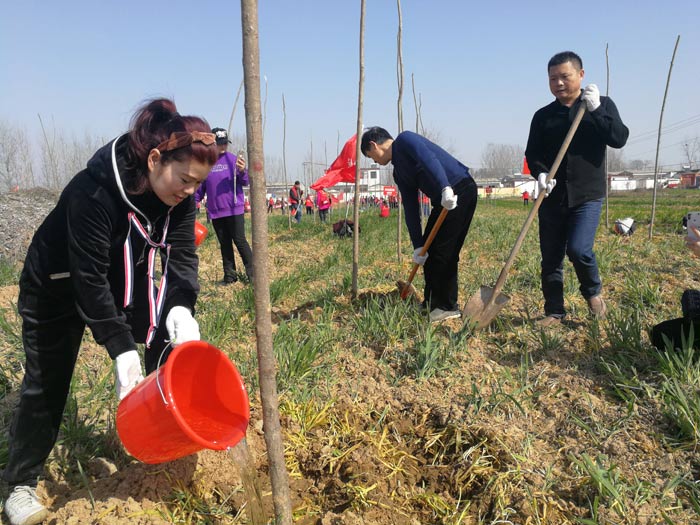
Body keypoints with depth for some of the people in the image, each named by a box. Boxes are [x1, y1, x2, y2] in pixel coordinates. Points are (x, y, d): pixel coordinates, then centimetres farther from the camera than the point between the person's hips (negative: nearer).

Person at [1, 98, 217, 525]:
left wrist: (181, 307, -35)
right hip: (58, 286, -5)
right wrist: (120, 348, -34)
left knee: (175, 339, -4)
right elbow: (89, 278, -33)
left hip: (126, 278, 6)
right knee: (47, 382, 2)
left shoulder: (179, 194, -19)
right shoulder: (92, 191, -37)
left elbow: (182, 254, -17)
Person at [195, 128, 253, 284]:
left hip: (235, 209, -3)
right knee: (224, 245, 10)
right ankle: (230, 275, 17)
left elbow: (245, 182, -4)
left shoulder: (233, 159, -1)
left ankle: (252, 272, 3)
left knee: (240, 241, -4)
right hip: (215, 212, 3)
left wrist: (242, 171, -24)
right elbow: (199, 188, 14)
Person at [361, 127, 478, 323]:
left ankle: (447, 307, 4)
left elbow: (429, 159, -23)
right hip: (444, 199, 9)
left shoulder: (405, 139, -4)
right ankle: (432, 303, 20)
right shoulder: (399, 172, 19)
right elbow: (411, 208, 15)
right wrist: (417, 246, 9)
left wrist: (445, 188, -36)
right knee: (428, 250, 11)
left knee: (443, 252, -6)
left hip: (460, 191, -9)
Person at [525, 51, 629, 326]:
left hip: (587, 195, -3)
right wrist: (540, 173, -15)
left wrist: (595, 109, -16)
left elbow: (620, 138, -7)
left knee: (578, 249, -19)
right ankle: (554, 312, 18)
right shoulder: (543, 116, 9)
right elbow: (532, 153, 5)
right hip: (551, 197, 3)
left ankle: (593, 291, 11)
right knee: (550, 258, 4)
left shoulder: (602, 105, 5)